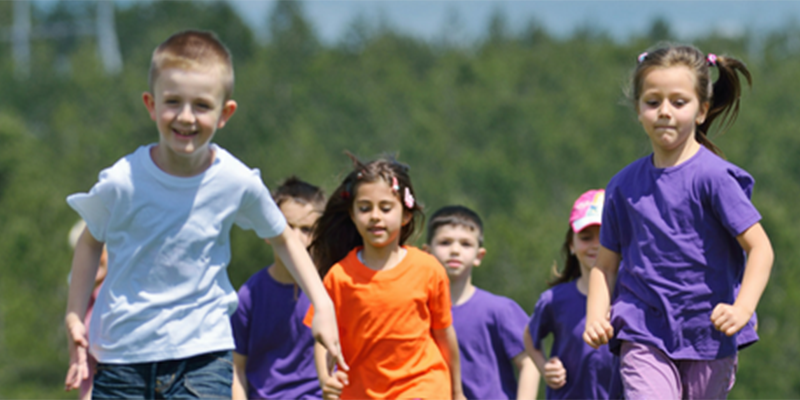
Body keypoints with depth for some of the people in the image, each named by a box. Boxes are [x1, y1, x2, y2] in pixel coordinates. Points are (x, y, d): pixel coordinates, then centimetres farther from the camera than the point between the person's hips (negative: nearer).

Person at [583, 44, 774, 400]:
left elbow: (759, 248, -10)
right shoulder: (624, 185, 6)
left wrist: (742, 309, -24)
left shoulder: (713, 176, -7)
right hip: (644, 337, 1)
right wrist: (596, 317, -2)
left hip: (707, 339, -1)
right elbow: (606, 264, 14)